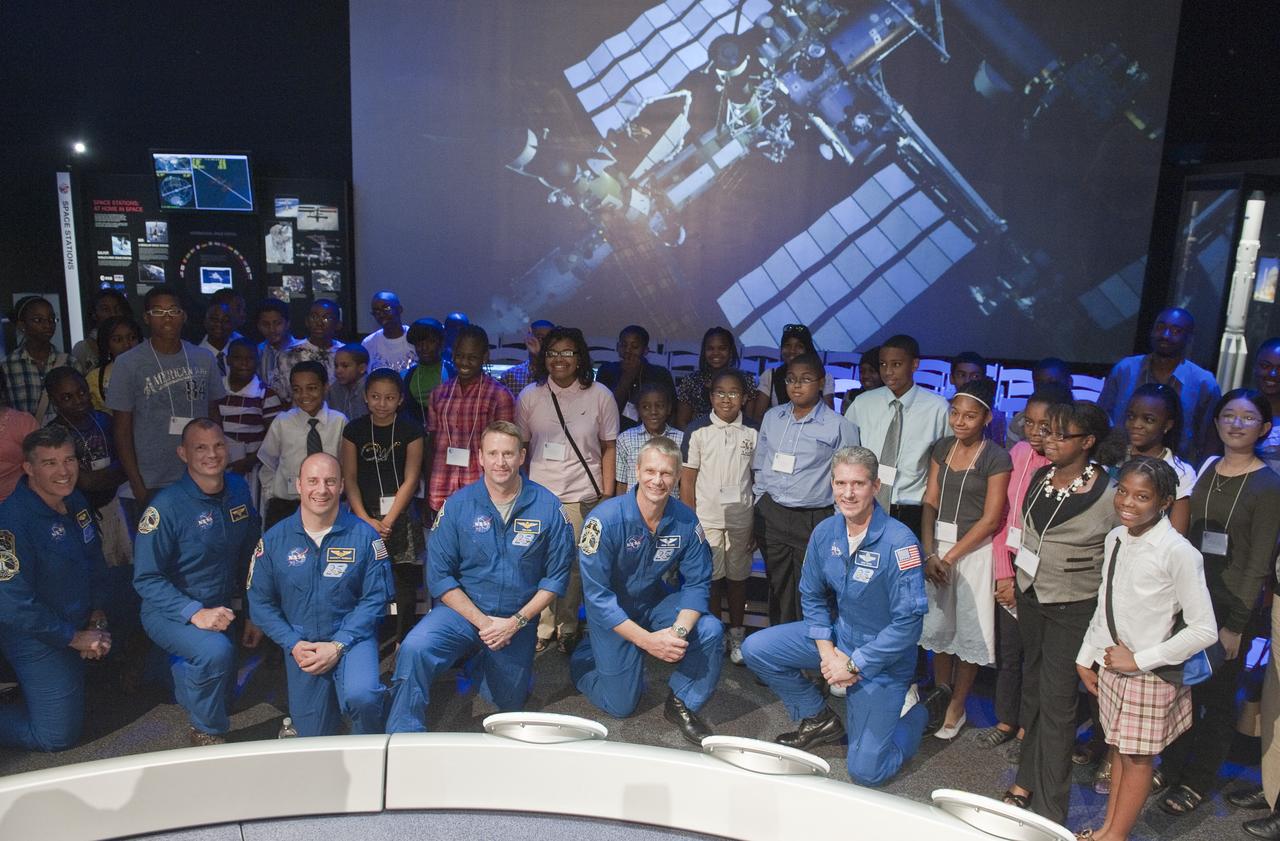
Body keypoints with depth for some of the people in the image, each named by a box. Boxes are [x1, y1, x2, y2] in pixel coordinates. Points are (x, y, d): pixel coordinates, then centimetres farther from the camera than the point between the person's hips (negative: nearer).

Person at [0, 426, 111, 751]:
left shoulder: (75, 501, -1)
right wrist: (74, 638, -18)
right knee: (58, 736, -1)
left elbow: (94, 559, 13)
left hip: (81, 626, 8)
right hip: (39, 641, -7)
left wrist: (98, 612, 0)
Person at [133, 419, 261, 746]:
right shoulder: (167, 507, -19)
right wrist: (195, 614, -29)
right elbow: (147, 578, -17)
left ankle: (183, 669, 36)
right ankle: (207, 733, -7)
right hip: (171, 612, -6)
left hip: (221, 607, 6)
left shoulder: (238, 489, -2)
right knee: (216, 651, -33)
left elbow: (249, 555, 7)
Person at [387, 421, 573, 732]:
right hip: (463, 610, -1)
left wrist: (516, 622, -13)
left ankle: (479, 661, 47)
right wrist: (481, 622, -17)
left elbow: (557, 576, -5)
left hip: (518, 621, 2)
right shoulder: (457, 505, -9)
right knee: (414, 650, -30)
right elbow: (439, 576, -9)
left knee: (508, 703, 15)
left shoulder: (548, 507, -9)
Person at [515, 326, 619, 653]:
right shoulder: (530, 396, 3)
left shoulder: (600, 396, -1)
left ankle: (567, 629, 24)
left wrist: (607, 495, 0)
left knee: (574, 565, 6)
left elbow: (609, 448, 3)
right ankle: (542, 629, 22)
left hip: (582, 495, -1)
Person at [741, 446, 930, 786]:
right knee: (756, 649, -6)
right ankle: (819, 719, 14)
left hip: (882, 658, -6)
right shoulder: (825, 532, -6)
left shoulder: (899, 542, -25)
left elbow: (908, 621, -24)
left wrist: (853, 664, -20)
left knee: (865, 771, -7)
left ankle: (913, 709, 23)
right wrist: (826, 651, -9)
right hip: (837, 634, 6)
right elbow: (812, 596, 5)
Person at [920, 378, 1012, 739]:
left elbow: (990, 519, -12)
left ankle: (957, 708, 21)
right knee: (938, 624, 12)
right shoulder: (942, 448, 4)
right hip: (938, 546, 5)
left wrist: (949, 557, -13)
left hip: (974, 551, -4)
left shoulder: (996, 458, -11)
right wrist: (929, 553, -7)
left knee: (968, 630, 6)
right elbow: (930, 503, 3)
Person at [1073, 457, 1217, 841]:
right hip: (1111, 667, 6)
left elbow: (1205, 630, -20)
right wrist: (1086, 657, 12)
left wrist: (1139, 660, -16)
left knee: (1137, 757, 11)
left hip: (1150, 675, -6)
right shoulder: (1115, 538, -1)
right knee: (1118, 748, 19)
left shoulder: (1177, 552, -23)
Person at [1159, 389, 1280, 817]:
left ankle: (1197, 782, 24)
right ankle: (1171, 770, 28)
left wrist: (1236, 624, -12)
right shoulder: (1204, 470, 5)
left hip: (1230, 607, -4)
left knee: (1217, 697, 9)